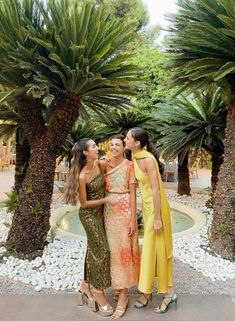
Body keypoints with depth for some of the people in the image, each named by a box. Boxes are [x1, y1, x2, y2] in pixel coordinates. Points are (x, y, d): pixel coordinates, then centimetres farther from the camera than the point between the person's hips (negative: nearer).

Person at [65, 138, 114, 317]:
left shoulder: (98, 164, -4)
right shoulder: (82, 176, -25)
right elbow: (84, 203, -17)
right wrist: (105, 200, -17)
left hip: (100, 212, 7)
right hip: (89, 215, -7)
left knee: (93, 249, 16)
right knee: (101, 250, -3)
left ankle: (85, 287, 32)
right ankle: (99, 293, 14)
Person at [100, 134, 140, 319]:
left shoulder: (129, 166, -7)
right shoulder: (105, 165, 7)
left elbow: (132, 193, -8)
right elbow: (102, 189, 9)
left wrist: (133, 219, -11)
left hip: (124, 211, -5)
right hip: (109, 211, 5)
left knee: (124, 249, -1)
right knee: (112, 248, 12)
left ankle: (123, 296, 8)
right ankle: (118, 285, 31)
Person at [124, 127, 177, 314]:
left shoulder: (148, 159, -22)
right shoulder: (136, 158, 3)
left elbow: (156, 190, -22)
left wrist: (157, 217, -19)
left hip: (157, 207, -8)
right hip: (147, 206, 8)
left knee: (159, 248, 3)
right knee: (149, 248, 15)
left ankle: (168, 292, 21)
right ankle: (147, 291, 29)